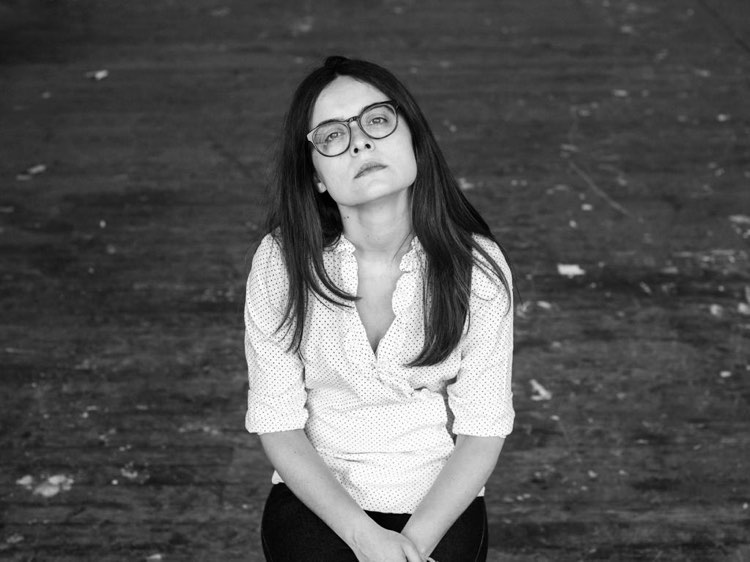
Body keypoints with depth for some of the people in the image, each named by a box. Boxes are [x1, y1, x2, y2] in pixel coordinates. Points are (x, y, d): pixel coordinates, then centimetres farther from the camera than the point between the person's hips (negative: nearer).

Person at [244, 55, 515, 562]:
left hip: (440, 505, 0)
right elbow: (278, 425, -6)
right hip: (317, 497, 0)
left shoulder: (477, 264, -9)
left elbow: (482, 430, -5)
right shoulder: (281, 262, -9)